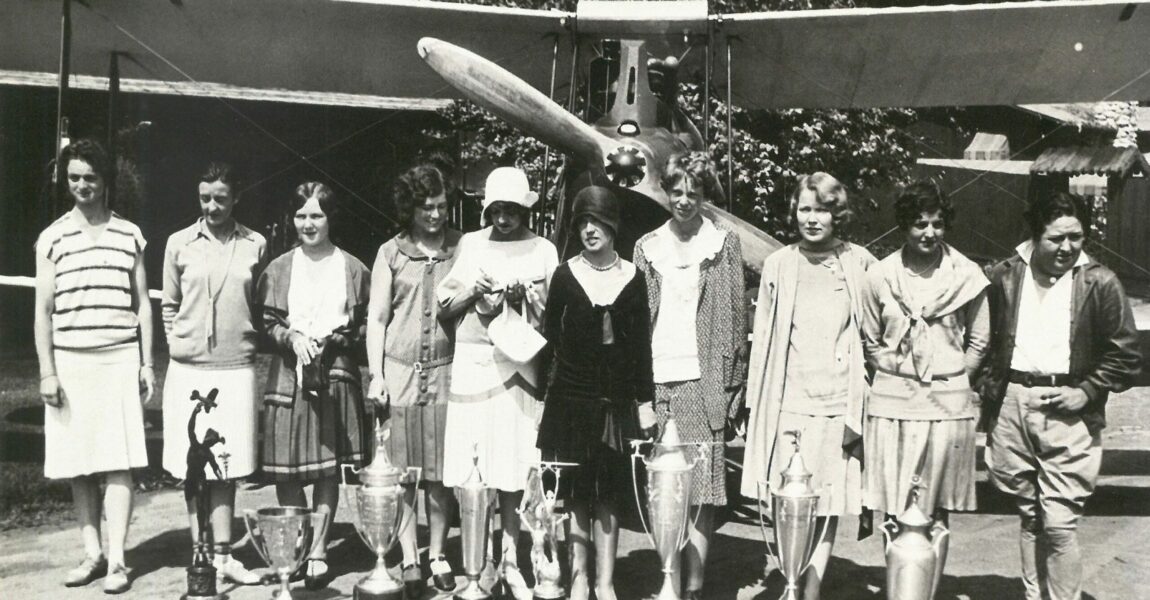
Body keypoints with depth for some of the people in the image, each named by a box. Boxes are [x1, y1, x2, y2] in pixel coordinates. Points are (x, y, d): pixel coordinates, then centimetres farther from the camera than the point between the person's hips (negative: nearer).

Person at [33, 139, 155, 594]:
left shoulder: (130, 235, 8)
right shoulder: (52, 238, 6)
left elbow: (142, 303, 9)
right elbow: (44, 310, 5)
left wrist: (147, 363, 4)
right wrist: (47, 371, -2)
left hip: (120, 359, -1)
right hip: (69, 361, 1)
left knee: (118, 463, -5)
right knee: (78, 467, 4)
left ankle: (116, 560, -3)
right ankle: (92, 553, 14)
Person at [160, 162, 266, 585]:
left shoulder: (255, 245, 4)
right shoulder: (179, 244, 4)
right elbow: (168, 305, 11)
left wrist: (250, 343, 3)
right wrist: (177, 342, 1)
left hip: (236, 368, 0)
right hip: (189, 368, 0)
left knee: (226, 468, 4)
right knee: (193, 468, 5)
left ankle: (222, 556, 9)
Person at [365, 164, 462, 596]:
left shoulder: (462, 248, 6)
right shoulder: (391, 252, 5)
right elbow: (376, 318, 6)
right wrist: (375, 376, 0)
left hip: (445, 370, 0)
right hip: (399, 370, 0)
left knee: (440, 473, 4)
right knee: (401, 472, 3)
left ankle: (437, 555, 18)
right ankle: (409, 560, 13)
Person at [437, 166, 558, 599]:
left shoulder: (543, 250, 8)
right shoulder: (469, 244, 12)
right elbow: (443, 307, 11)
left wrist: (525, 295, -11)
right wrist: (471, 290, -6)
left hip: (518, 367, -1)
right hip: (471, 364, 1)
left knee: (512, 472, 1)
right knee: (469, 473, -1)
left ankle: (509, 562, 14)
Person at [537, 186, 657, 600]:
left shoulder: (632, 277, 2)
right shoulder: (565, 275, 0)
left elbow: (641, 342, 4)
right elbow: (551, 334, 4)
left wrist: (645, 399, 2)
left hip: (616, 399, 1)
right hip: (572, 397, -1)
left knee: (610, 494, 7)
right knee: (577, 493, 5)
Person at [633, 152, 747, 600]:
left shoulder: (724, 244, 6)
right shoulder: (647, 247, 13)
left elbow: (735, 318, 3)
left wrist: (732, 385, -4)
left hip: (703, 382, -2)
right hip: (656, 380, 2)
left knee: (701, 492, -3)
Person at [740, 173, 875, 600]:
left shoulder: (859, 263, 2)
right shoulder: (779, 264, 5)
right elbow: (762, 337, 9)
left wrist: (862, 404, 3)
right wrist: (756, 402, 6)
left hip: (838, 404, 0)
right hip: (787, 402, 1)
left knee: (828, 504, 3)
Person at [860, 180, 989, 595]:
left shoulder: (967, 275, 1)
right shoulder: (881, 276, 1)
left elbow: (978, 341, 11)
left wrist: (951, 375, 3)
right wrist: (898, 371, 0)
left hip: (948, 403, 0)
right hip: (893, 401, 0)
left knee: (937, 513, 6)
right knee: (894, 513, 2)